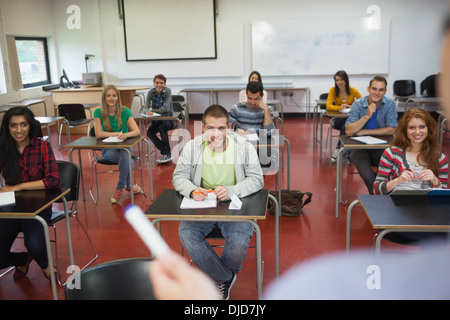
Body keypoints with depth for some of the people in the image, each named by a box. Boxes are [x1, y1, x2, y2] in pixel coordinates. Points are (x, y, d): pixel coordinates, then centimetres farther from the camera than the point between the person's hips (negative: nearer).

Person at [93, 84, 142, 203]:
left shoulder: (125, 111, -4)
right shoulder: (98, 112, -4)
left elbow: (137, 131, -13)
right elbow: (98, 134, -14)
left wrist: (125, 135, -33)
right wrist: (117, 134, -19)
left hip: (124, 146, 1)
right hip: (108, 149, -1)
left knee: (125, 155, -34)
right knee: (129, 162, -30)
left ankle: (120, 188, -10)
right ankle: (129, 186, -3)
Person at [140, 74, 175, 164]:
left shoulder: (168, 91, -13)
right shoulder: (151, 92, -4)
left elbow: (166, 108, -21)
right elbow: (145, 108, -12)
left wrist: (152, 110, -27)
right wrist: (147, 111, -36)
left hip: (168, 119, -4)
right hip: (156, 119, 4)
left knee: (162, 127, -33)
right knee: (149, 131, -22)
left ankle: (167, 154, -20)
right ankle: (166, 152, -15)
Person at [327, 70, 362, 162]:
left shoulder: (353, 91, -4)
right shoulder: (333, 90, -3)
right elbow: (328, 106, -11)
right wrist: (339, 107, -30)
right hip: (339, 118, 0)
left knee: (345, 126, -36)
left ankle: (338, 149, -25)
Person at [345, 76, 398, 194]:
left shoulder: (390, 104, -2)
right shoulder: (358, 104, -6)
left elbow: (391, 130, -8)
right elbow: (348, 131, -15)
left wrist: (364, 132, -11)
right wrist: (367, 116, -24)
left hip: (381, 147, 1)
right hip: (359, 147, -1)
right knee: (365, 170, -30)